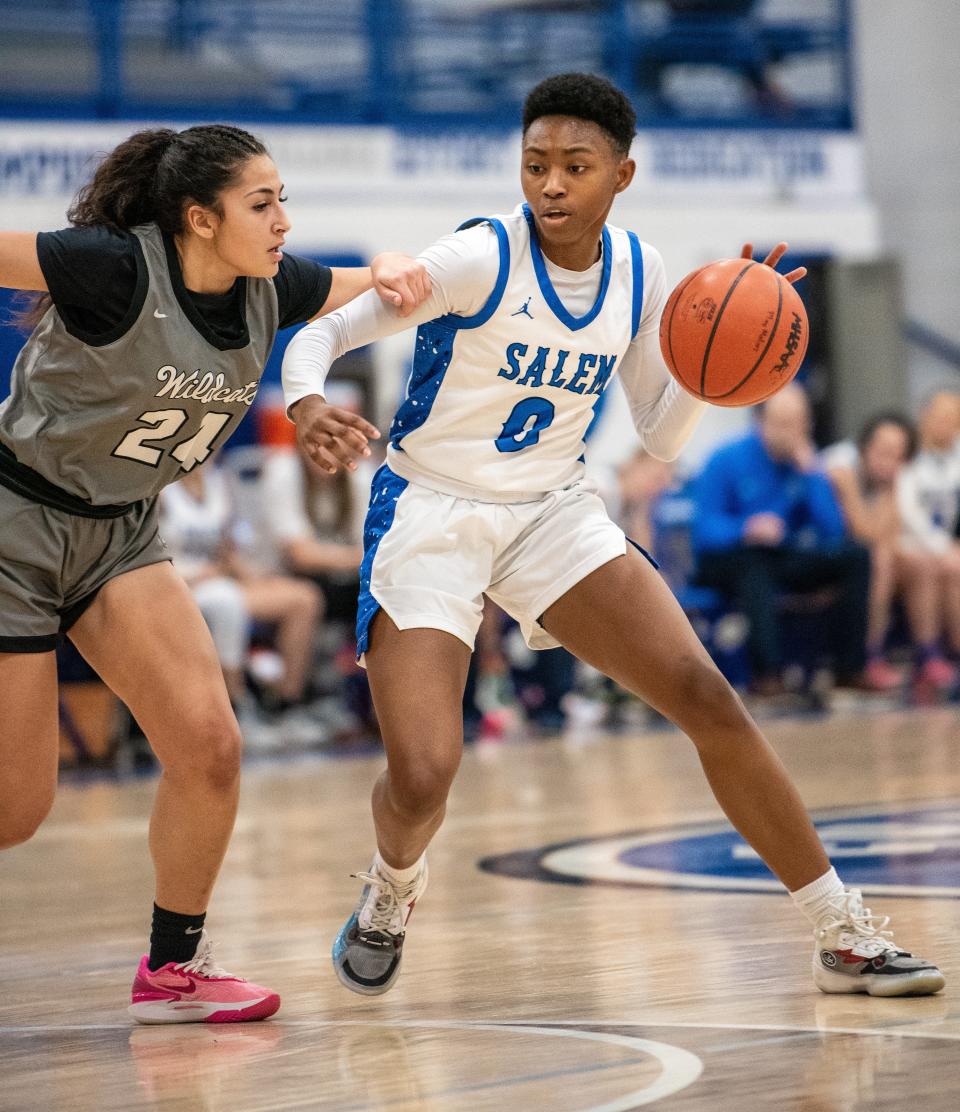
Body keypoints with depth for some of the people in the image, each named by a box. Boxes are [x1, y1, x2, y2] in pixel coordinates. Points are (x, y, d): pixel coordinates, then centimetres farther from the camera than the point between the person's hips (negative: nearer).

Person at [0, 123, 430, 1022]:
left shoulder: (270, 289, -3)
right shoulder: (117, 269, -24)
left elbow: (376, 281, 12)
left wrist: (394, 271, -10)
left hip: (121, 534, 6)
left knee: (208, 747, -8)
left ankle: (173, 967, 9)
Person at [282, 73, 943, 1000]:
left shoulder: (638, 272, -1)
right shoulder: (479, 259, -18)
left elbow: (661, 435, 7)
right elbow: (317, 331, -16)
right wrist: (305, 406, -39)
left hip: (551, 514, 4)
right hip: (429, 515, -4)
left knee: (709, 700, -8)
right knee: (421, 781, -18)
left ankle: (846, 935, 2)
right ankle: (391, 891, 21)